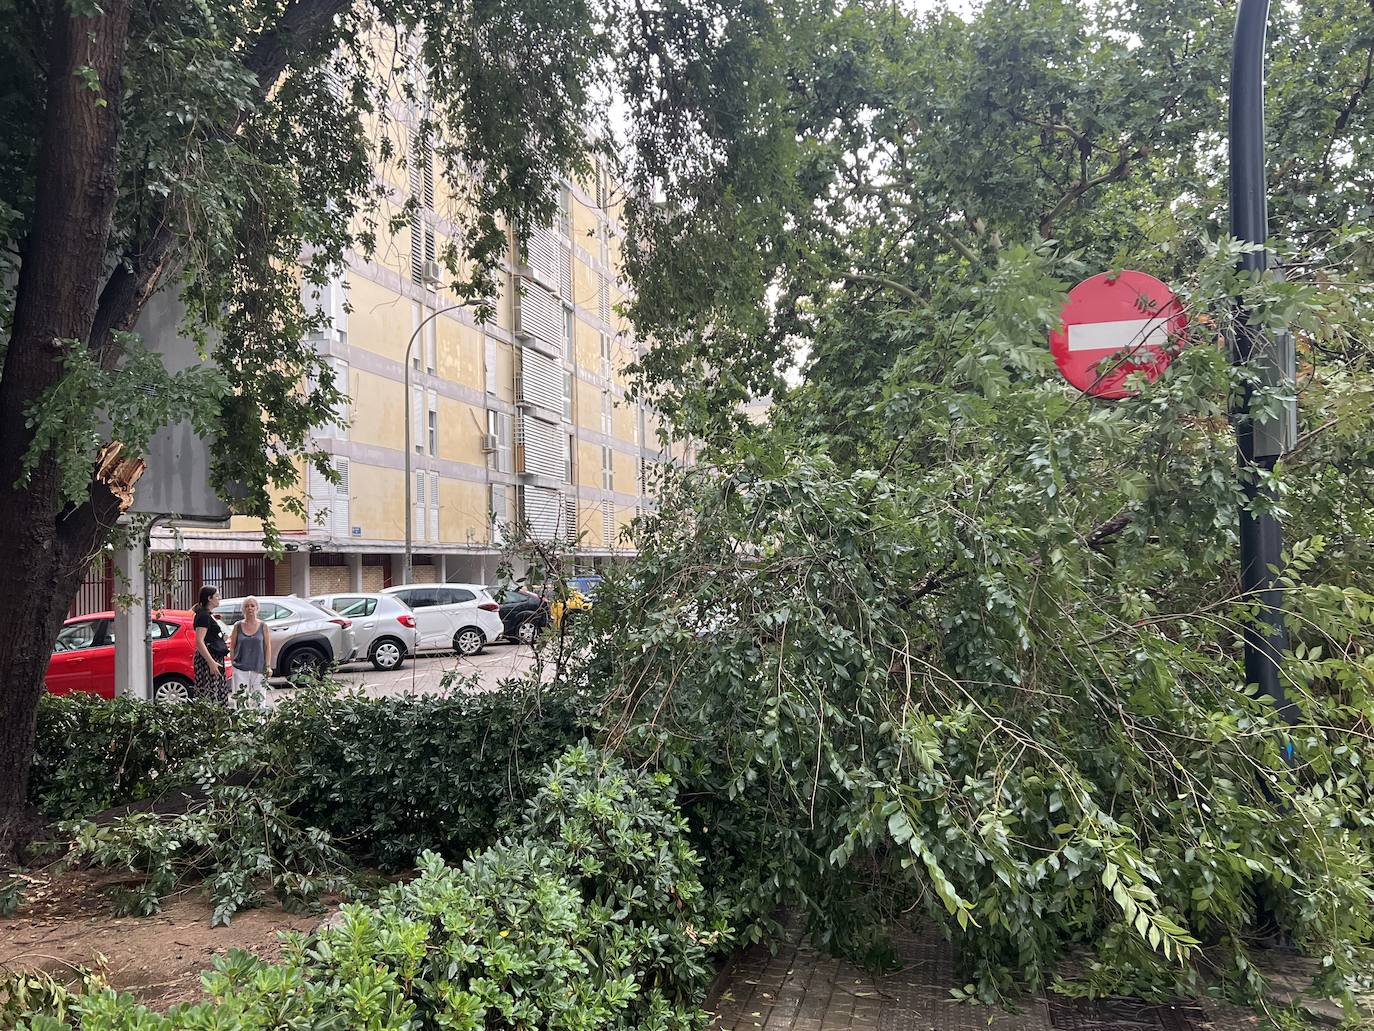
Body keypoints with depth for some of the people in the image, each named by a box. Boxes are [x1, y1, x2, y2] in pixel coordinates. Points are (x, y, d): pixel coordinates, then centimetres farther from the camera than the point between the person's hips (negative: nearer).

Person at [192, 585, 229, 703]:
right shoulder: (203, 616, -12)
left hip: (216, 659, 10)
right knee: (208, 695, -12)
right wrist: (211, 662, -25)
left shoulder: (210, 615, 18)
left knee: (221, 695, 9)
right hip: (207, 659, -10)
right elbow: (199, 641, -21)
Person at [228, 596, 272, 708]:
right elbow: (232, 647, 8)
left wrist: (268, 666, -2)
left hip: (258, 668, 0)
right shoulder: (238, 626, 5)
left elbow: (267, 647, 4)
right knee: (240, 696, -4)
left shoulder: (263, 626, 4)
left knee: (258, 697, -1)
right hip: (240, 668, 0)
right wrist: (232, 662, 1)